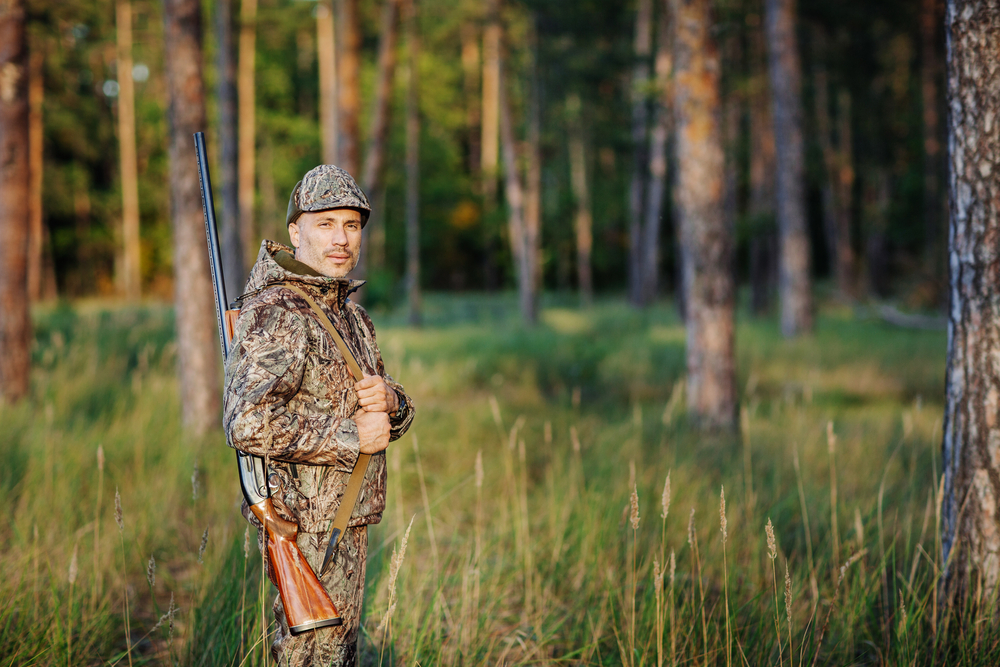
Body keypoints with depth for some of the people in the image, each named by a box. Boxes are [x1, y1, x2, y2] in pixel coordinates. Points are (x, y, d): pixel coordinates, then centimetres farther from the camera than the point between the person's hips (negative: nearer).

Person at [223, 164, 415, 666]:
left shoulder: (350, 313, 13)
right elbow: (248, 425, -30)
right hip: (304, 526, -9)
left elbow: (393, 416, 17)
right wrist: (350, 438, -22)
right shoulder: (274, 314, -17)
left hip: (347, 520, 9)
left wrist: (387, 401, -8)